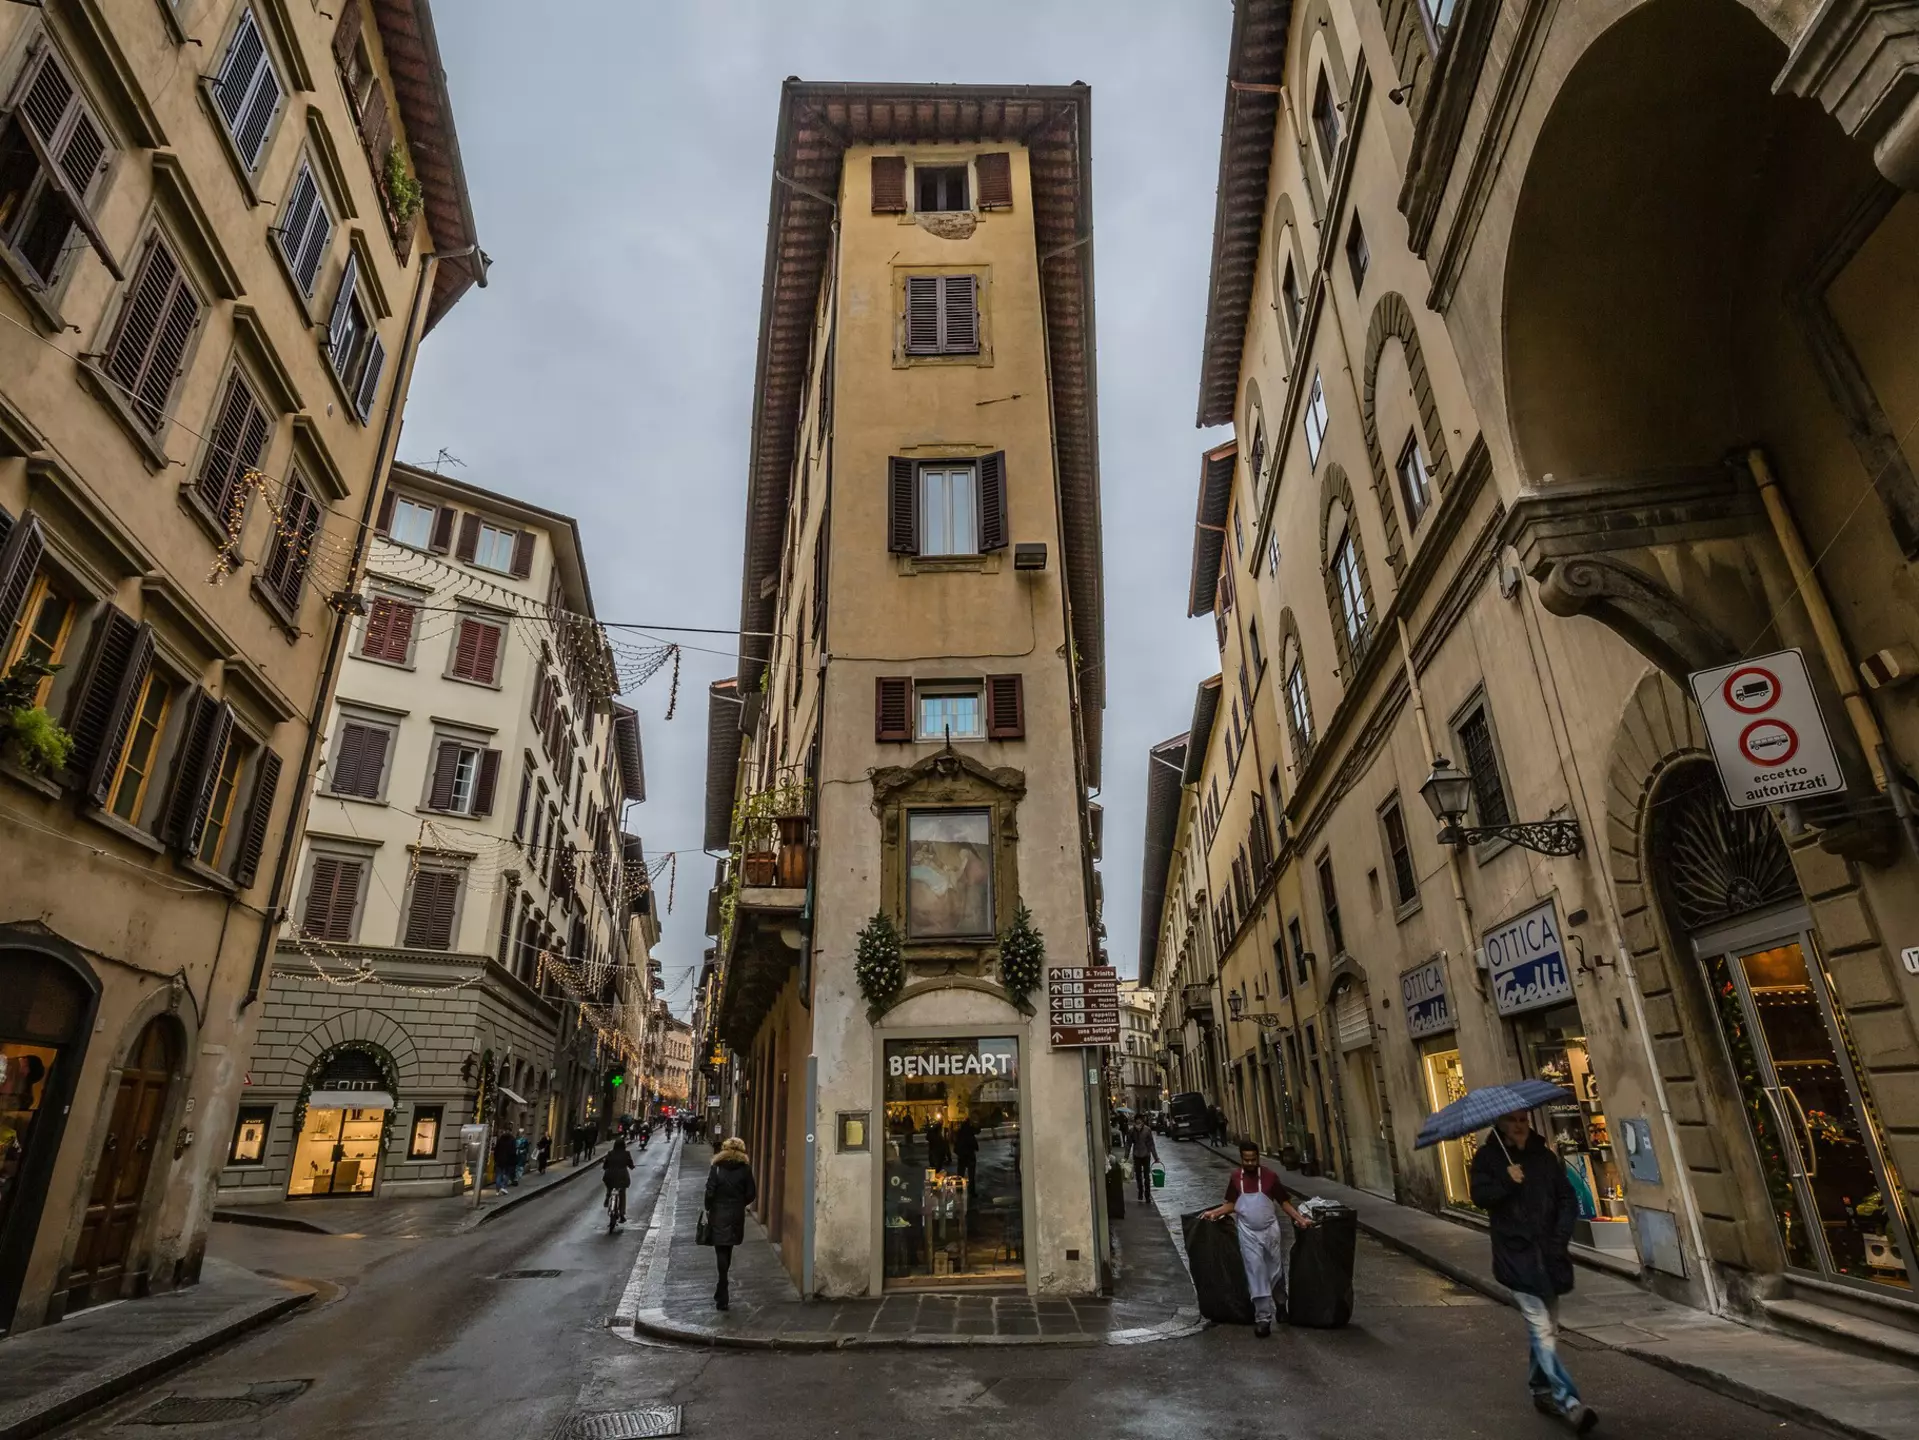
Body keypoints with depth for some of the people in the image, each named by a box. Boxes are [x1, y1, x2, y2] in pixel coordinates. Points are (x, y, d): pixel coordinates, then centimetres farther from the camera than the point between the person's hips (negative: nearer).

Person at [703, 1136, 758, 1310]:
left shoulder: (717, 1168, -10)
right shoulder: (745, 1169, -5)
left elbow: (710, 1192, -12)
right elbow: (751, 1194, -4)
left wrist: (707, 1209, 3)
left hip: (719, 1214, -2)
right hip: (737, 1215, 2)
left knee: (721, 1251, 2)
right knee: (728, 1250, 19)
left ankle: (722, 1296, -2)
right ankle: (722, 1288, 33)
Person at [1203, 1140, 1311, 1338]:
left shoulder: (1270, 1176, -8)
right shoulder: (1235, 1178, -4)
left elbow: (1284, 1202, -3)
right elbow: (1231, 1205, 4)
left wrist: (1300, 1219, -15)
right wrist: (1214, 1212, -8)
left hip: (1271, 1230, 0)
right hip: (1248, 1233, 0)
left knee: (1276, 1270, 13)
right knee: (1256, 1272, -3)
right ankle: (1262, 1317, 3)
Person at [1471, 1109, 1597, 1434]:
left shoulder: (1544, 1155, 6)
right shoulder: (1488, 1157, -2)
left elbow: (1568, 1199, 7)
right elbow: (1480, 1196, -10)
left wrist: (1560, 1237, -5)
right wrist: (1507, 1182, -24)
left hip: (1548, 1252, 4)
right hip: (1515, 1254, -4)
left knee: (1547, 1328, 14)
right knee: (1541, 1328, -12)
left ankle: (1542, 1391, 30)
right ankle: (1568, 1401, -12)